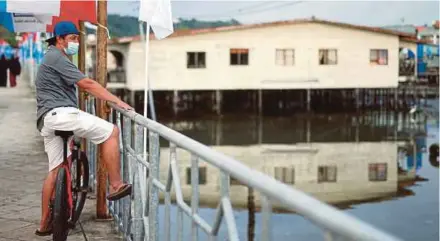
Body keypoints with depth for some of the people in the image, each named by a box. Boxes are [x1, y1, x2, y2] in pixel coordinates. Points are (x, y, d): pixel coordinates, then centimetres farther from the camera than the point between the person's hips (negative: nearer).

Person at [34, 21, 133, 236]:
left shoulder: (51, 58, 28)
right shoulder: (57, 57, -6)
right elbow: (87, 84, -15)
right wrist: (118, 101, -16)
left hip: (47, 121, 11)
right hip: (60, 114, -11)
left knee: (55, 170, 13)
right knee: (111, 131, -13)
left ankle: (45, 223, 16)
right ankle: (116, 186, -13)